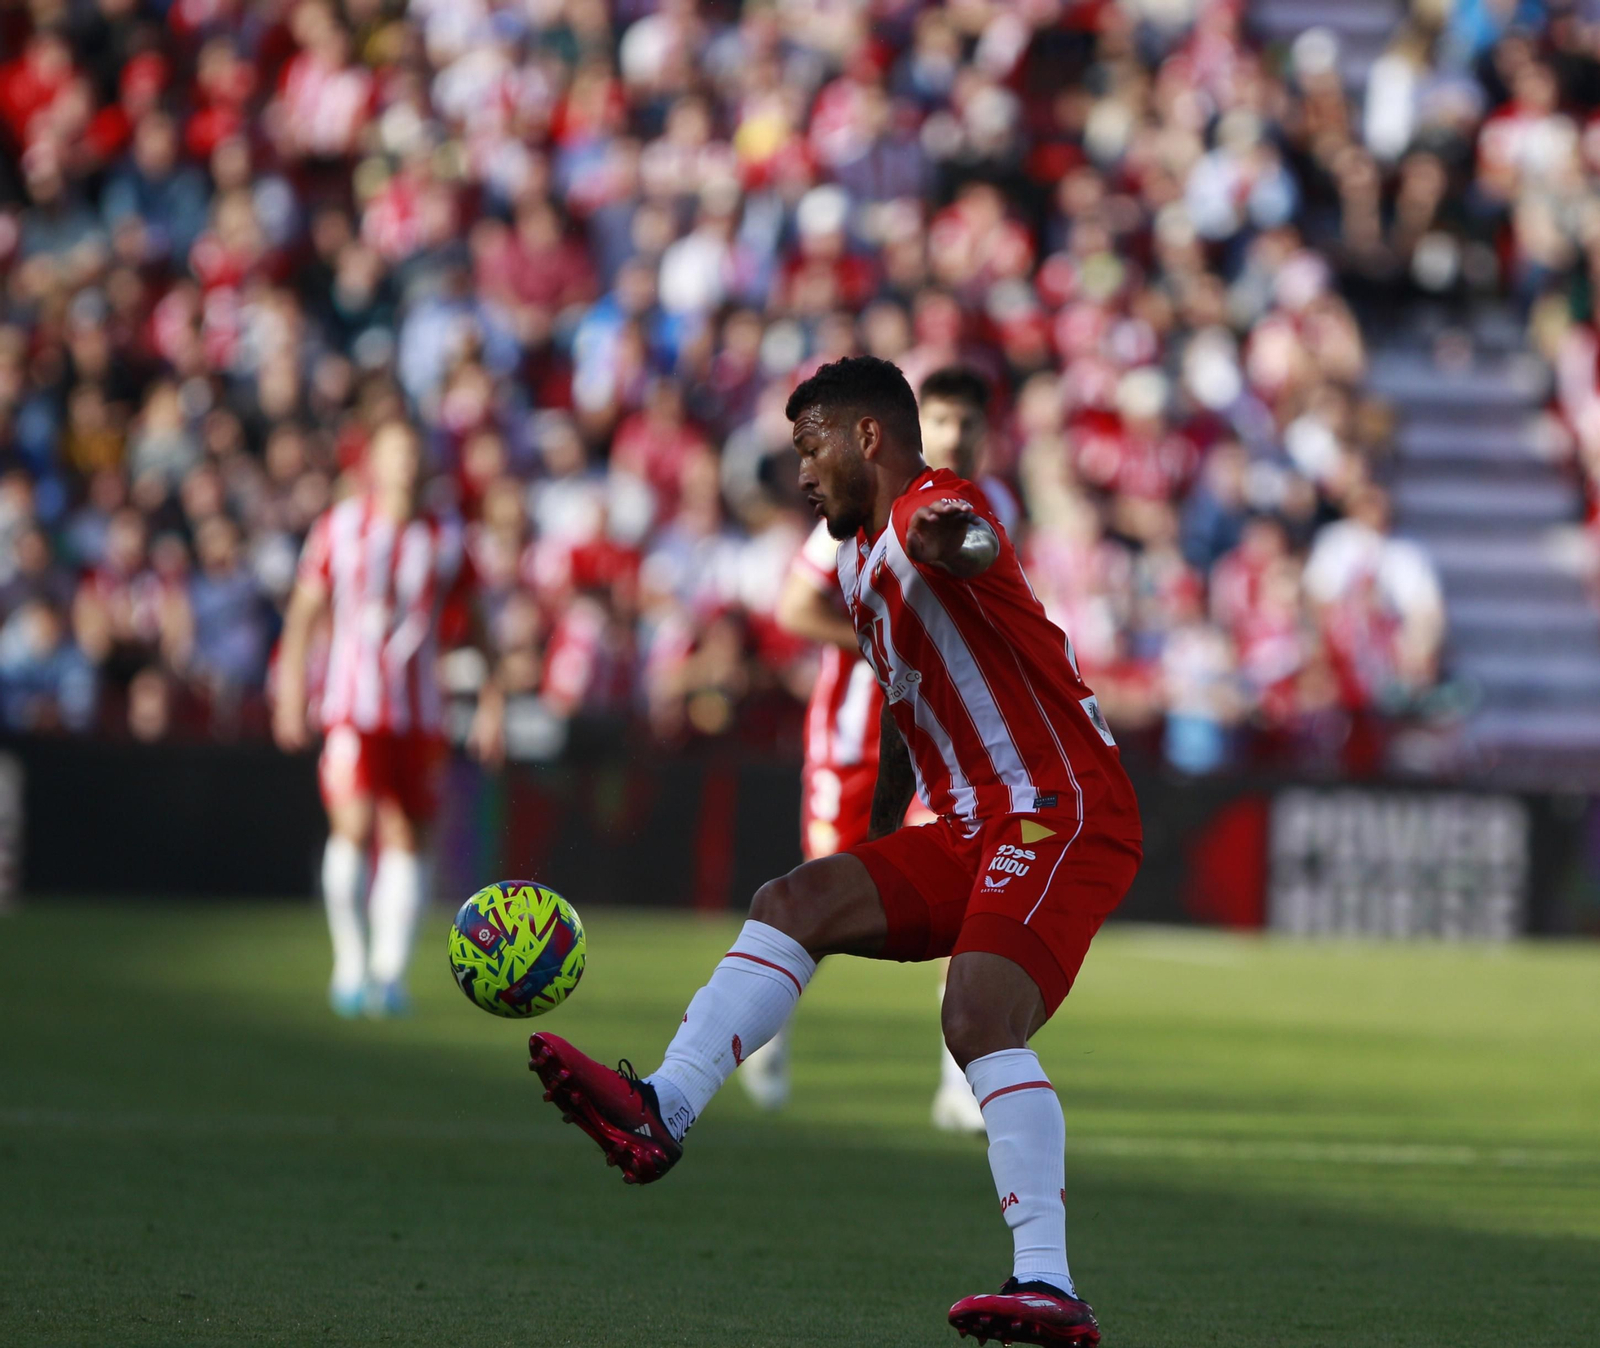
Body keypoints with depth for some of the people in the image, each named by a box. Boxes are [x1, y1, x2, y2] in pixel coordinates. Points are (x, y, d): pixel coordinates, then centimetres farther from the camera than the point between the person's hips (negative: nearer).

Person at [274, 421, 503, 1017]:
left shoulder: (446, 537, 6)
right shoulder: (339, 528, 2)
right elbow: (304, 612, 7)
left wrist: (491, 700, 9)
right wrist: (291, 695, 0)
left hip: (418, 714, 2)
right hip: (352, 707, -2)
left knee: (405, 839, 3)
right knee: (353, 827, -16)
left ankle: (389, 970, 11)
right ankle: (350, 961, -3)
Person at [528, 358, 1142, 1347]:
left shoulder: (929, 512, -12)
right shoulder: (859, 561, 20)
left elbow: (965, 541, -38)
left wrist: (950, 540, -63)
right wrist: (877, 845, 38)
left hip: (1063, 812, -10)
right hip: (976, 831, 10)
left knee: (979, 1019, -26)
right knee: (796, 904, -3)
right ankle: (662, 1111, -12)